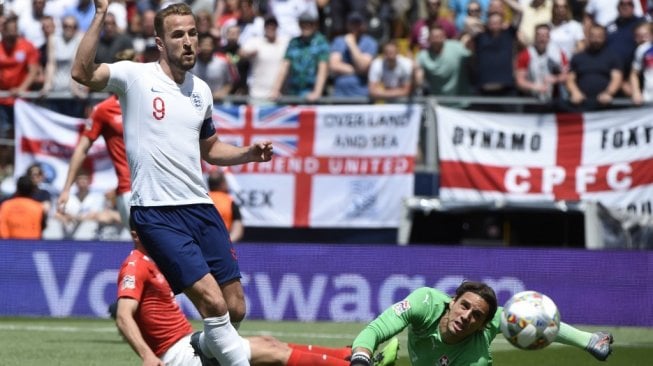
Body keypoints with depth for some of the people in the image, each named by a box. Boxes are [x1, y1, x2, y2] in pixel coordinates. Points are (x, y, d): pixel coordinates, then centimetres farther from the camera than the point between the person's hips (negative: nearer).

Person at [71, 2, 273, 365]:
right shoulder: (136, 77, -6)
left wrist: (249, 153, 9)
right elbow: (82, 73, -23)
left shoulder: (201, 90, 13)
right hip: (157, 213, -7)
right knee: (212, 301, -18)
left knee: (235, 308, 5)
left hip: (201, 208, 7)